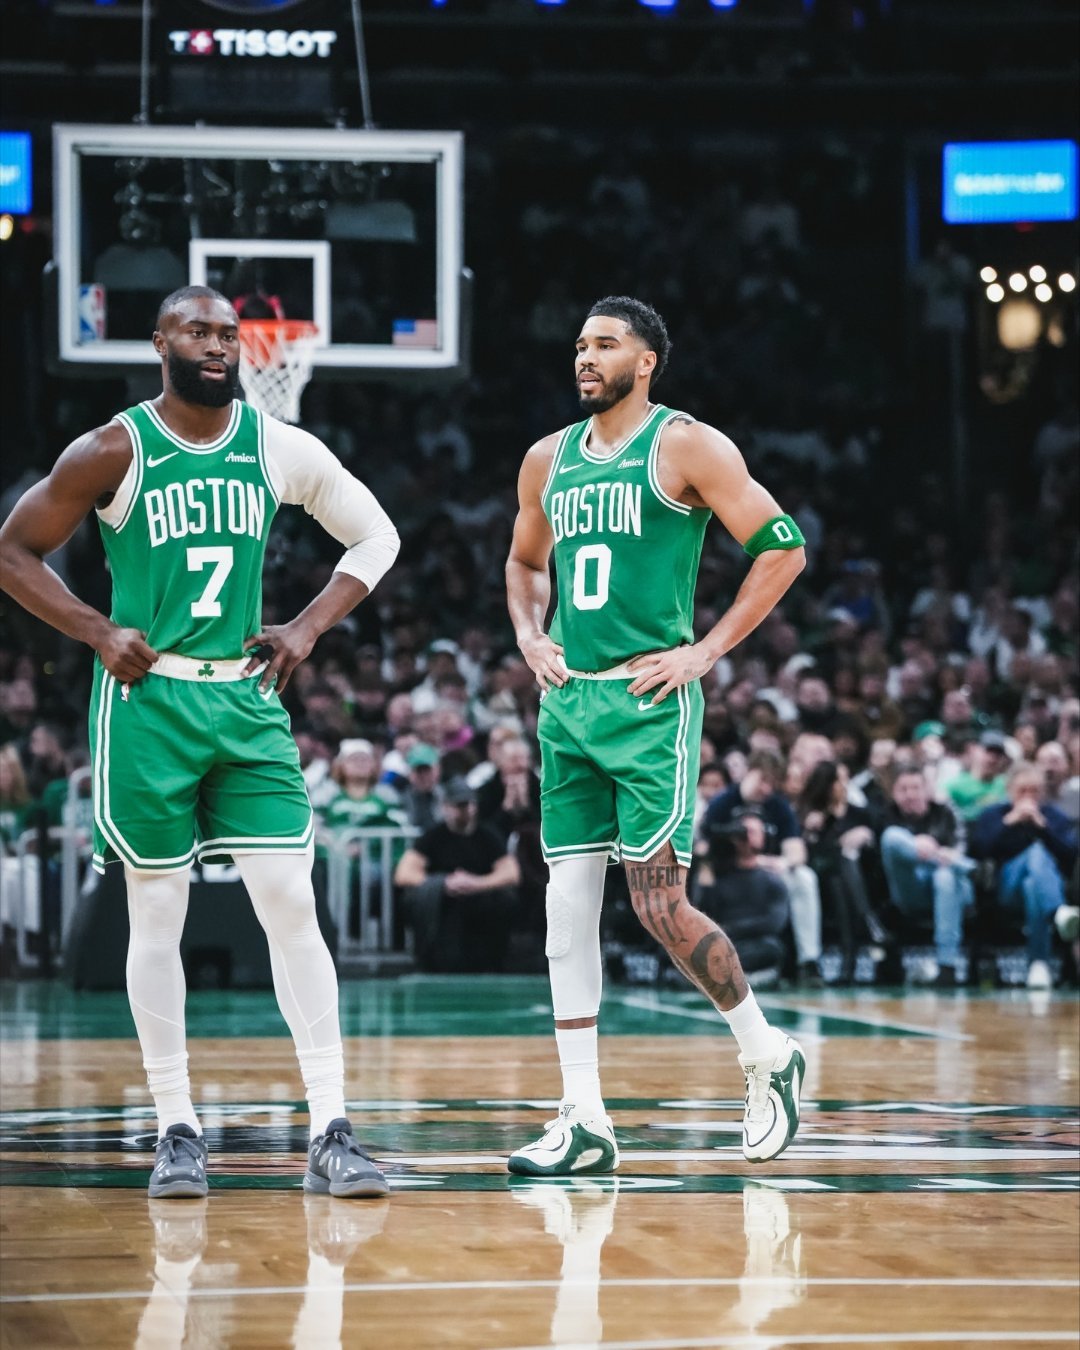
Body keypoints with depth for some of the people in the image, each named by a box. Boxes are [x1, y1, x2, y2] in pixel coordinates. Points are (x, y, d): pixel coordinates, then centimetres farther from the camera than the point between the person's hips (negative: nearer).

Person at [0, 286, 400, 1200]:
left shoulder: (279, 448, 3)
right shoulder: (115, 451, -5)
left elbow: (375, 537, 14)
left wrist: (310, 627, 2)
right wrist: (98, 632, -10)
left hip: (247, 698, 2)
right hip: (149, 700, -2)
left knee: (291, 902, -5)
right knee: (157, 913, 3)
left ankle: (332, 1134, -5)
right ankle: (177, 1131, 13)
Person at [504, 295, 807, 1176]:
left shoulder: (686, 447, -5)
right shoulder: (549, 460, 13)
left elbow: (784, 546, -7)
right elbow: (524, 564, 29)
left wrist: (707, 651, -10)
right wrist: (530, 640, 10)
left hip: (649, 702, -6)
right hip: (567, 701, 6)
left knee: (660, 906, -8)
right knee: (568, 910, 2)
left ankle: (769, 1056, 14)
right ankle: (585, 1123, 6)